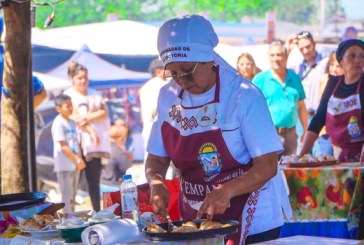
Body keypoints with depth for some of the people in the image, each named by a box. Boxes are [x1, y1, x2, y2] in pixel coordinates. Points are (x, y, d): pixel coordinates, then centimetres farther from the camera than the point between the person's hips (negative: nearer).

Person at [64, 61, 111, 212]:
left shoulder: (95, 95, 19)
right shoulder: (68, 95, 5)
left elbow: (104, 112, 5)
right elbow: (74, 116, -6)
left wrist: (87, 117, -10)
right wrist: (90, 129, -11)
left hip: (93, 144, 4)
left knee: (94, 181, 2)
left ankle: (97, 212, 2)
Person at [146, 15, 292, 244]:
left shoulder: (243, 95, -17)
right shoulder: (169, 96, -1)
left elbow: (267, 165, -19)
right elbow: (157, 157, 4)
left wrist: (228, 190, -35)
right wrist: (156, 182, -18)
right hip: (194, 219, 4)